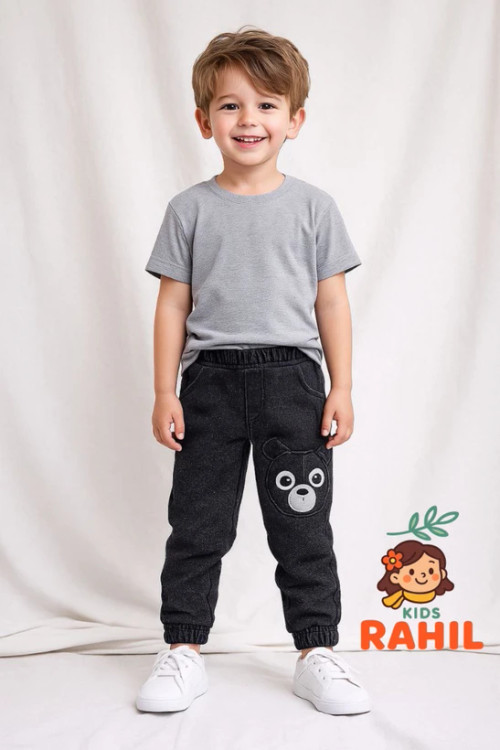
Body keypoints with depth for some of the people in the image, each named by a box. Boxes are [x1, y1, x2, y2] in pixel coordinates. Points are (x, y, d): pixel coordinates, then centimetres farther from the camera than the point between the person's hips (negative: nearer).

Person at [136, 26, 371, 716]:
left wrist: (341, 388, 0)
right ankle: (184, 652, 20)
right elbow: (173, 304, 5)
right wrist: (165, 392, 0)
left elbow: (331, 302, 5)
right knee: (197, 523, 7)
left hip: (291, 377, 0)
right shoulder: (190, 210, 5)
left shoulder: (312, 206, 5)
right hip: (211, 380, 1)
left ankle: (316, 654, 18)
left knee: (303, 526, 6)